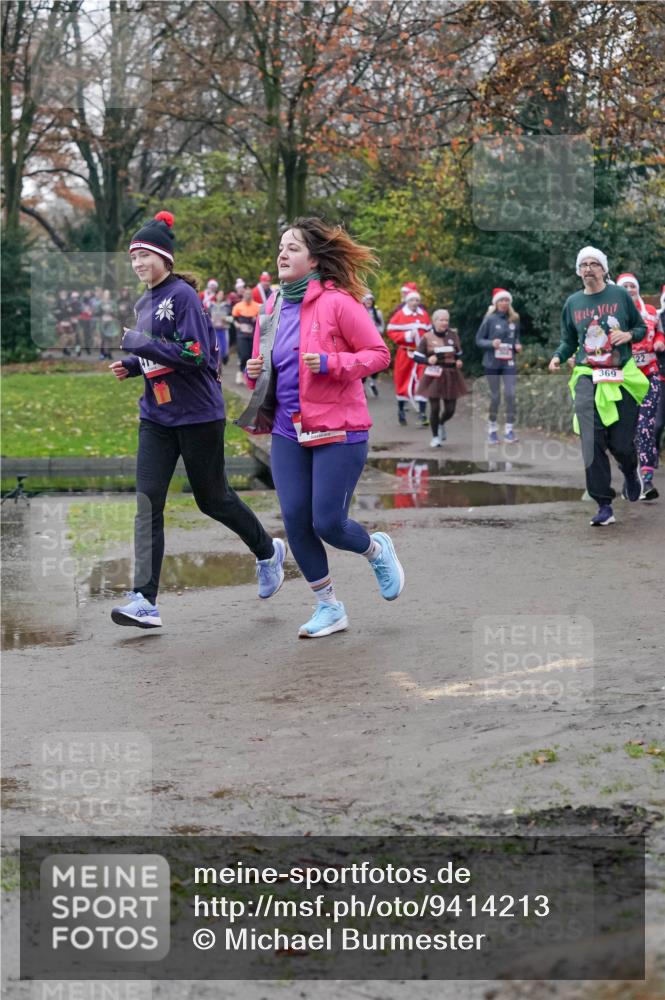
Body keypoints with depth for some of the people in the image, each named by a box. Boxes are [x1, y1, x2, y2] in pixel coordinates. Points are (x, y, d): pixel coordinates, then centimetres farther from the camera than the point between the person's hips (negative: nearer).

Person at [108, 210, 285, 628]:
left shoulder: (183, 295, -14)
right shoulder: (144, 304, 12)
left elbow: (195, 355, -22)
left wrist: (141, 345, -21)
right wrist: (132, 366, 4)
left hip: (198, 415, -7)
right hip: (157, 417, 7)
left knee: (212, 498, 7)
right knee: (148, 499, -7)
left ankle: (268, 551, 35)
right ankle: (145, 601, -11)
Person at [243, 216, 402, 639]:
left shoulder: (337, 302, -10)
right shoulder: (273, 309, 9)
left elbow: (379, 353, -9)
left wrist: (331, 363, -22)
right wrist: (256, 372, -2)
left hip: (338, 431, -6)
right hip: (288, 432, 6)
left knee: (328, 524, -7)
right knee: (295, 521, 0)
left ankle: (377, 549, 28)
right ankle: (329, 607, 16)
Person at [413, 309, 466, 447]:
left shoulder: (453, 335, 4)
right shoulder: (427, 337, -4)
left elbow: (459, 354, 16)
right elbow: (417, 356, -2)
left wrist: (459, 361, -5)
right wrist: (428, 360, -21)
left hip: (451, 376, 3)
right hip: (434, 376, -3)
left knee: (450, 409, 3)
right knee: (435, 408, -3)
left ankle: (441, 424, 38)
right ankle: (435, 437, 14)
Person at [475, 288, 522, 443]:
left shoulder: (514, 319, 5)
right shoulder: (490, 319, -6)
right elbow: (478, 340, -3)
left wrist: (517, 345, -3)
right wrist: (491, 343, -20)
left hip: (509, 363, 2)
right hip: (492, 362, -2)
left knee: (510, 394, -10)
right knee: (495, 397, 5)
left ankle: (509, 430, -3)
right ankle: (492, 429, 21)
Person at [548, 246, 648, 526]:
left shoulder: (620, 295, 4)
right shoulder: (572, 303, 10)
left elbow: (642, 327, 11)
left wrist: (629, 335, -10)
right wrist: (558, 356, -2)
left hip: (622, 377, -1)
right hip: (587, 377, 1)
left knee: (621, 442, -1)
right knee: (592, 443, -11)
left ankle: (630, 473, 37)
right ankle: (604, 506, -7)